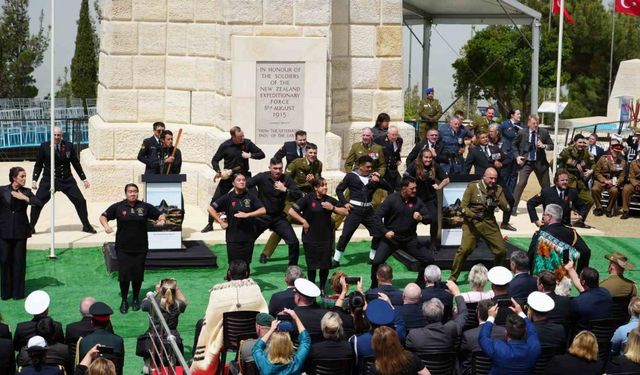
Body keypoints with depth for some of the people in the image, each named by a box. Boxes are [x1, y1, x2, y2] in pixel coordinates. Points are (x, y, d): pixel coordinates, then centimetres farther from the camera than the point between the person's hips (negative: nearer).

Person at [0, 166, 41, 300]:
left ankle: (18, 292, 12)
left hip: (20, 231, 1)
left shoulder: (25, 192, 4)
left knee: (19, 261, 3)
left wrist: (25, 198, -15)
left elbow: (39, 203, -7)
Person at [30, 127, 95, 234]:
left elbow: (76, 163, 8)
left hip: (67, 180, 1)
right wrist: (34, 180, -4)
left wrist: (84, 179, 10)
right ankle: (31, 228, 9)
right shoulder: (44, 146, -4)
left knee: (80, 201, -2)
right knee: (37, 203, -8)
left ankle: (86, 226, 15)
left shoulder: (69, 146, -1)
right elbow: (38, 164, 3)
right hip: (48, 180, -1)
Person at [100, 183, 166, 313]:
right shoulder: (118, 207, -3)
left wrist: (161, 220, -13)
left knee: (138, 275, 7)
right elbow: (103, 216, 5)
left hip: (140, 248, 1)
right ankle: (124, 300, 15)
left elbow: (160, 215, 9)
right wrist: (105, 225, -15)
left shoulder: (145, 207, 1)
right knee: (124, 275, -2)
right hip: (123, 248, -1)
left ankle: (136, 299, 27)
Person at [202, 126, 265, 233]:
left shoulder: (247, 143, -5)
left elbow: (261, 154, 0)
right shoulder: (225, 145, -8)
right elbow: (214, 160, 0)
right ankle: (210, 224, 12)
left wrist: (250, 155, -19)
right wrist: (218, 171, -19)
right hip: (227, 176, 0)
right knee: (215, 200, -1)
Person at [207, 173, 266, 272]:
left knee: (246, 264, 6)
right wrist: (221, 222, -4)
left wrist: (247, 214, -13)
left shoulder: (250, 197, 3)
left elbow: (263, 210, -4)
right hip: (233, 238, -1)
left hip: (248, 237, 1)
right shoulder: (228, 197, -1)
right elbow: (210, 208, 0)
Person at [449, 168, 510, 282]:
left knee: (501, 250, 1)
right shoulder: (473, 186, -4)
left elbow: (506, 208, 2)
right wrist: (473, 215, -23)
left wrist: (496, 201, -16)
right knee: (465, 249, -19)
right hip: (472, 222, -4)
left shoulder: (498, 189, 7)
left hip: (489, 223, 4)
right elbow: (463, 206, -6)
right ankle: (452, 278, -7)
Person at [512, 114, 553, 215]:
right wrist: (517, 156, 0)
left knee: (546, 185, 10)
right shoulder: (522, 132, -3)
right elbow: (514, 145, 12)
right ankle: (513, 207, -7)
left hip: (540, 162, 2)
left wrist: (544, 146, -16)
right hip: (526, 162, -2)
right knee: (521, 183, -14)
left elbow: (552, 146, 4)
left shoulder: (544, 132, -1)